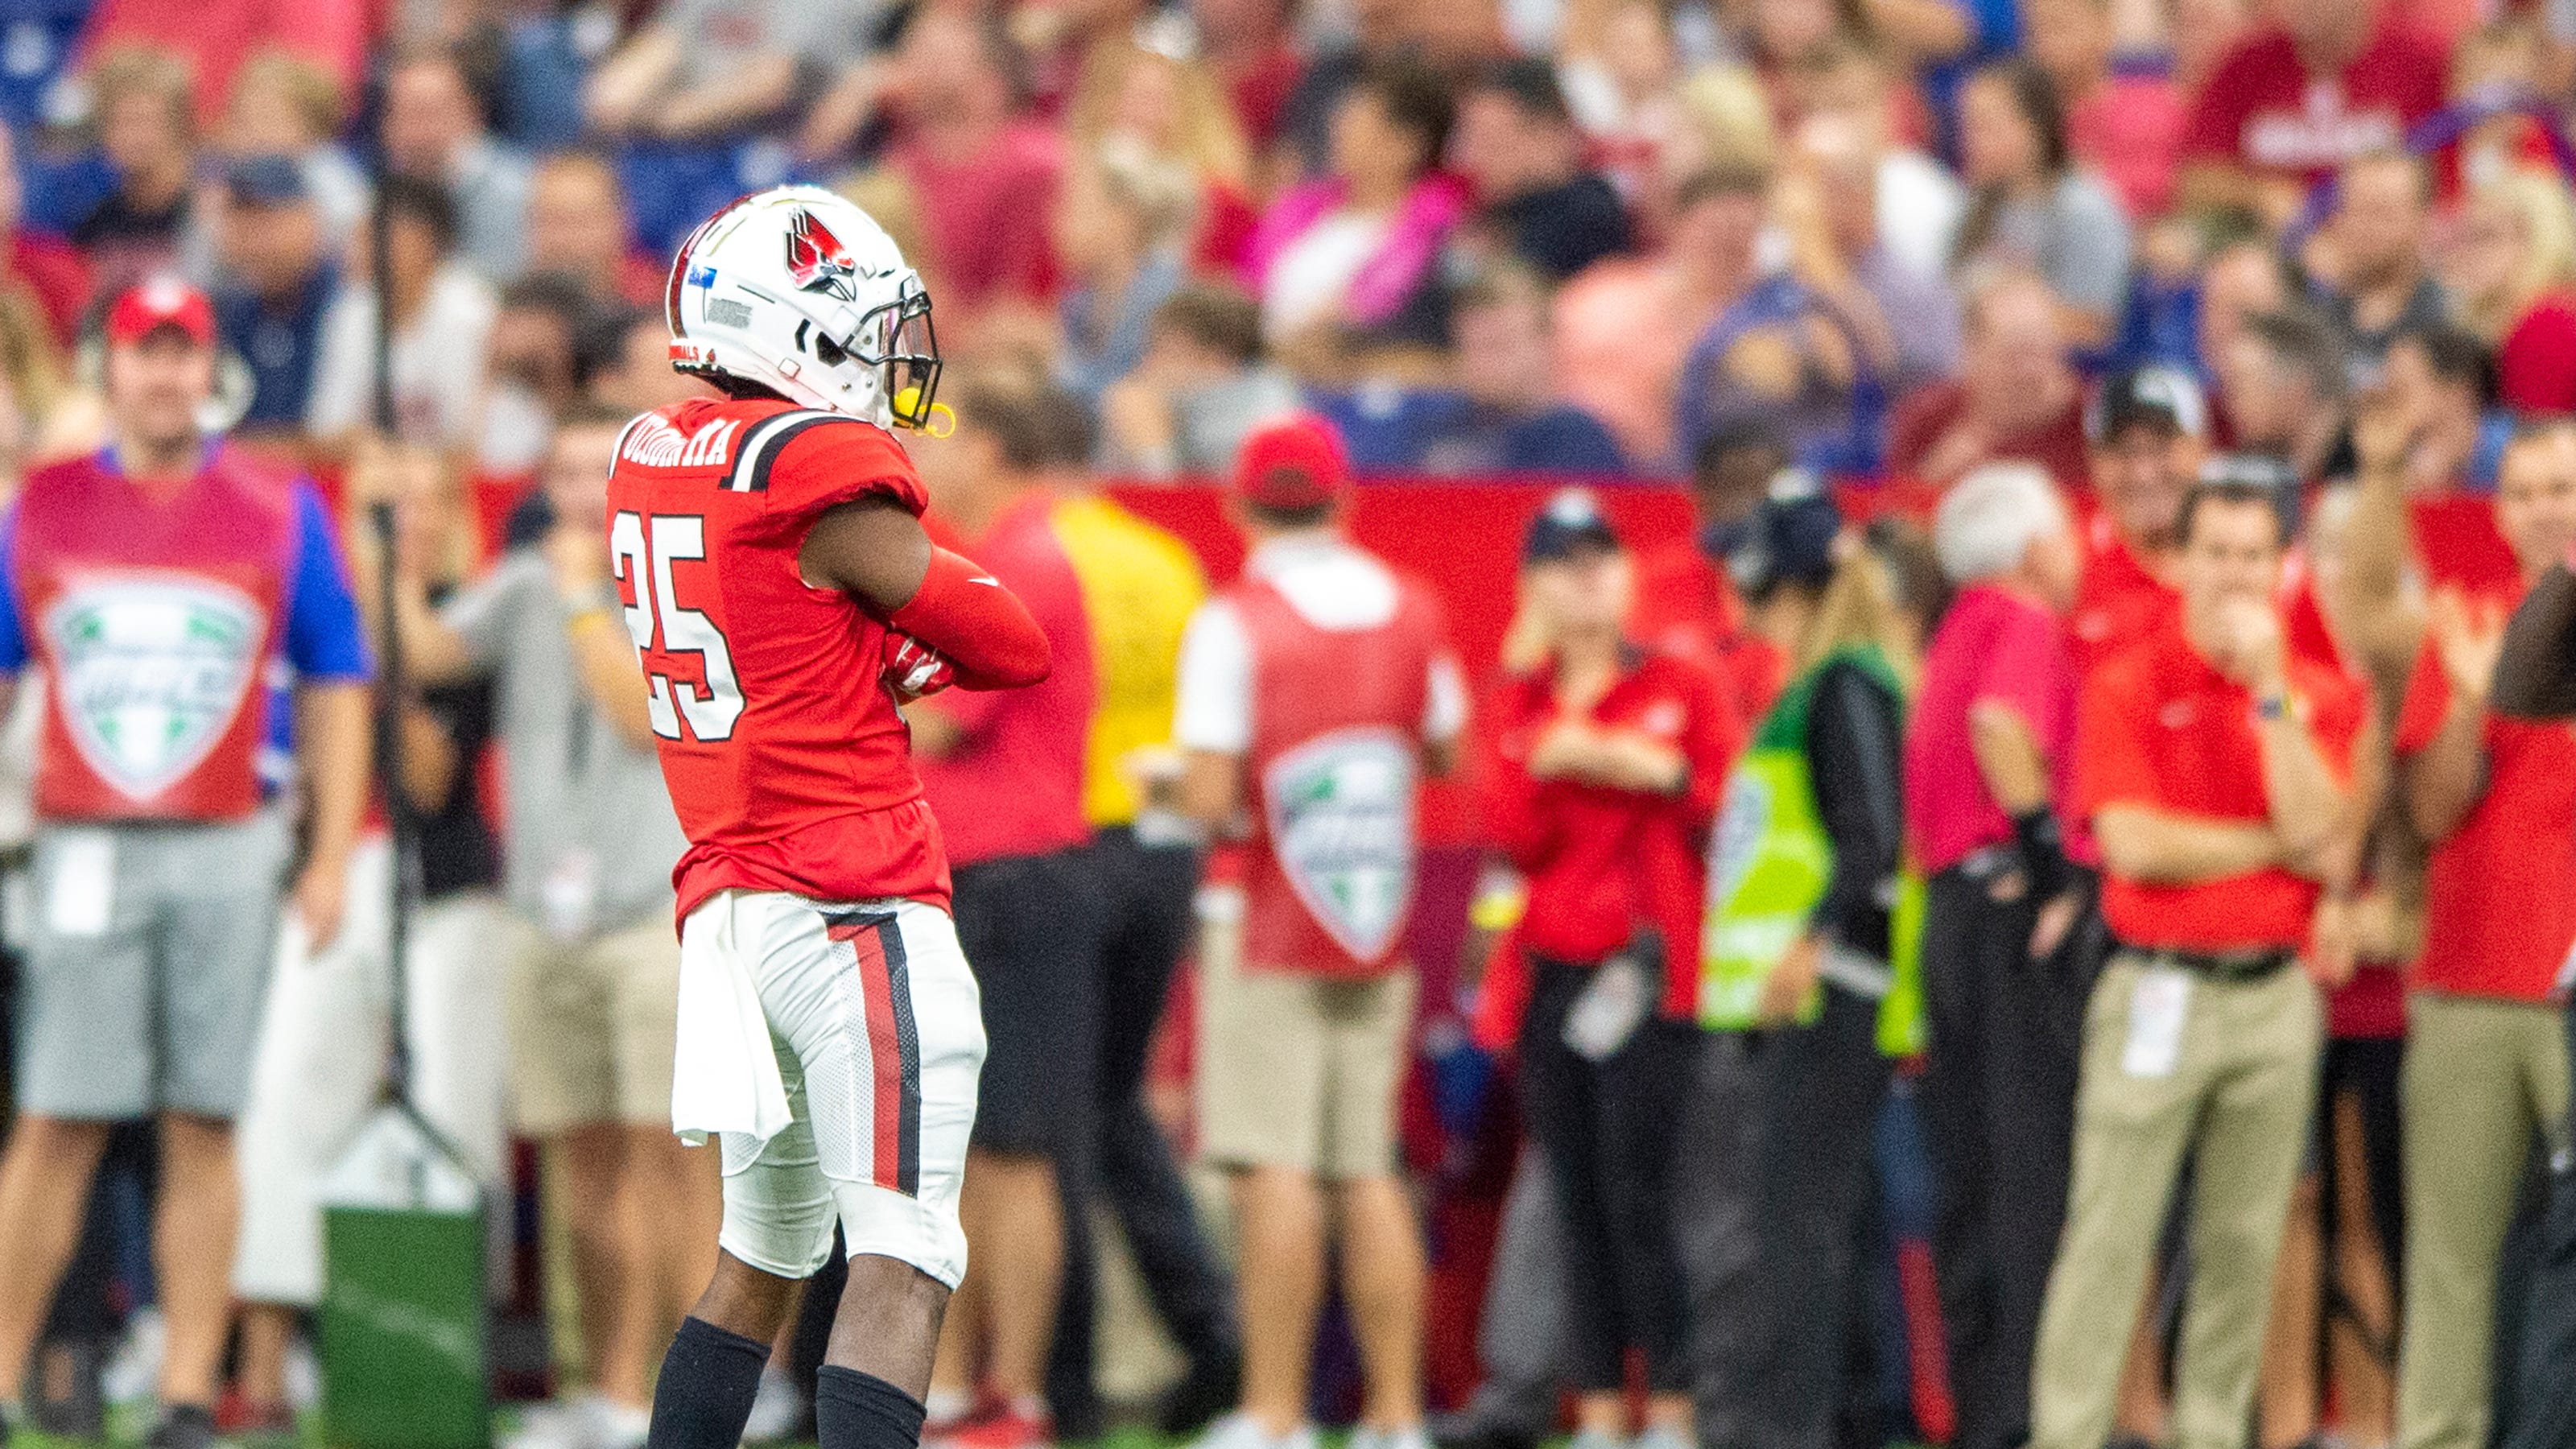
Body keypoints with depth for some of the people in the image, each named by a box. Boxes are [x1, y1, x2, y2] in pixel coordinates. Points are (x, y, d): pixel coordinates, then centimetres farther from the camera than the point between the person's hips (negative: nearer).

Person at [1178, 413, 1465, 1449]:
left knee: (1274, 1169, -7)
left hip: (1270, 932, -5)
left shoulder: (1235, 622, -10)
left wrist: (1202, 791, 6)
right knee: (1369, 1173, 8)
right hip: (1383, 933, 5)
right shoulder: (1410, 612, 6)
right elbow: (1446, 751, 19)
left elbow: (1210, 796, -16)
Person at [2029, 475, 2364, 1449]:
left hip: (2276, 993, 3)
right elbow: (2133, 843, -12)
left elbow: (2318, 834, -7)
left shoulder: (2320, 697, 8)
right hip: (2161, 991, -3)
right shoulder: (2128, 689, -1)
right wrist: (2275, 847, -5)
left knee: (2245, 1242, 5)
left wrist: (2272, 688, -11)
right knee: (2110, 1232, -6)